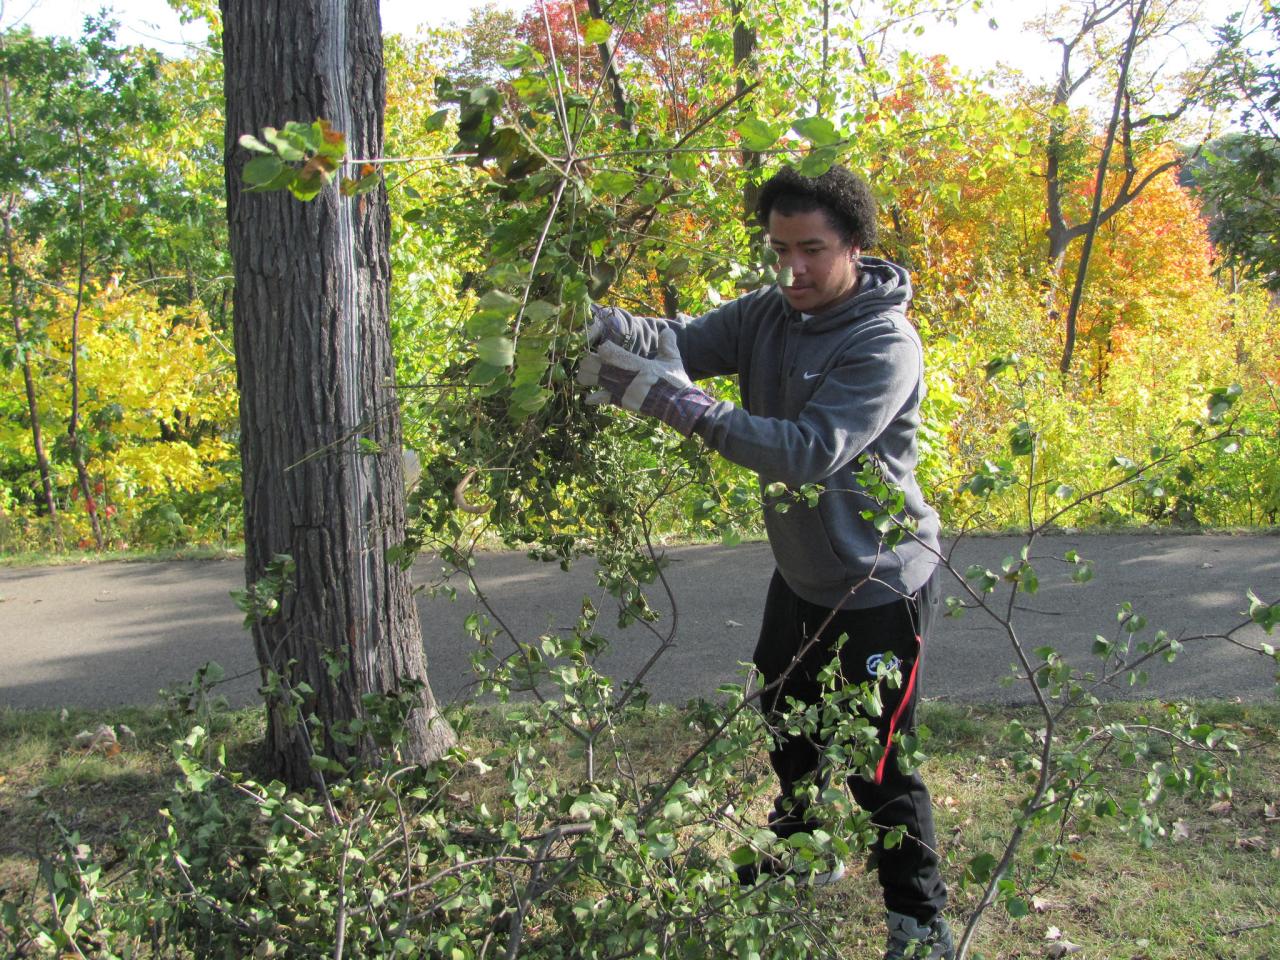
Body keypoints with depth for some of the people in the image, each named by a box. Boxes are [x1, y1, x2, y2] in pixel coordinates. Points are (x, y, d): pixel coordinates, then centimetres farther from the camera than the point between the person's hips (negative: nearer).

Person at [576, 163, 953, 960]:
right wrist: (613, 326, -39)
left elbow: (812, 450, -36)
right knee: (784, 722, 23)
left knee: (878, 761, 0)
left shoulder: (887, 345, -24)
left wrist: (682, 405, -43)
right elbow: (683, 342, -15)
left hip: (880, 585, -7)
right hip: (800, 573, 8)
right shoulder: (768, 314, -4)